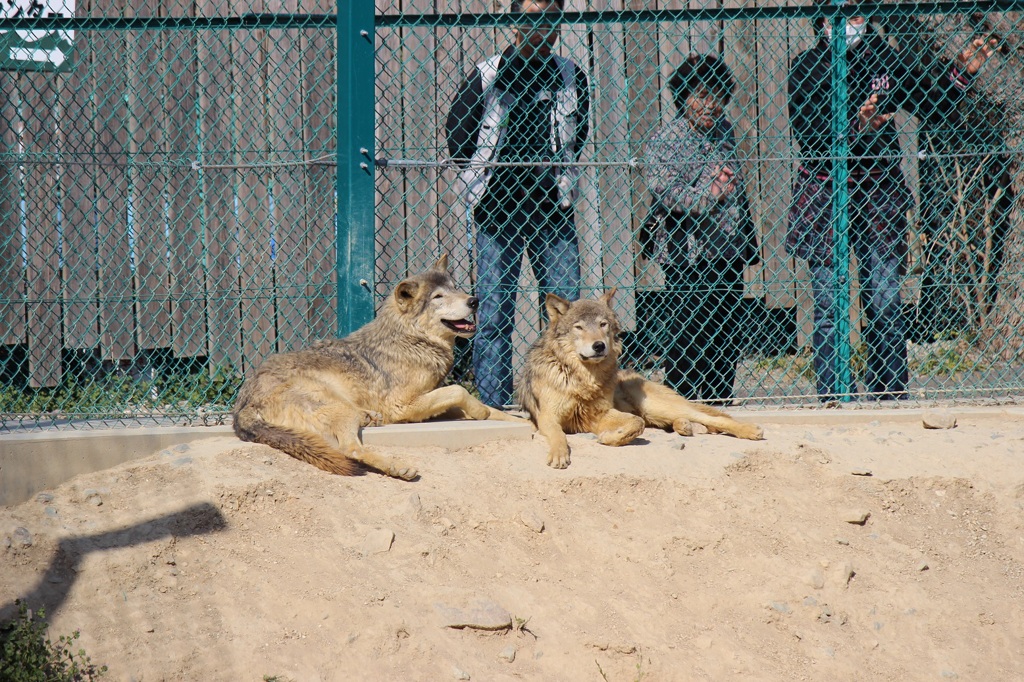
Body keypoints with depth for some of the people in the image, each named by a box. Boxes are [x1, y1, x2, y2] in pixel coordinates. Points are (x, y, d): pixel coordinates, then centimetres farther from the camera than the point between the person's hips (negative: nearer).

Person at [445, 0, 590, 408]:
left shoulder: (572, 77, 7)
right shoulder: (486, 77, -2)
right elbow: (457, 139, 5)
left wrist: (554, 172, 11)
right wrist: (495, 176, 6)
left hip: (553, 207, 3)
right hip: (498, 209, -3)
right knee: (494, 315, -4)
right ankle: (496, 411, -1)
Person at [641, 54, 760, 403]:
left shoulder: (724, 131, 13)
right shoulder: (664, 139, -6)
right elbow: (662, 192, -17)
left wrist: (748, 240, 17)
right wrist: (706, 194, -27)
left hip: (728, 252, 6)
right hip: (688, 254, -6)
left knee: (728, 335, 8)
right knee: (687, 335, -4)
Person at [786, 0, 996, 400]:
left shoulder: (882, 59, 7)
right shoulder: (806, 67, -4)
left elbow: (932, 107, 15)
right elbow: (807, 134, -15)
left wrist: (962, 74, 1)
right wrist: (856, 127, -30)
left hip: (878, 194, 2)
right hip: (823, 196, -2)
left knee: (886, 304, -1)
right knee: (829, 307, -3)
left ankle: (891, 397, 7)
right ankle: (831, 400, 3)